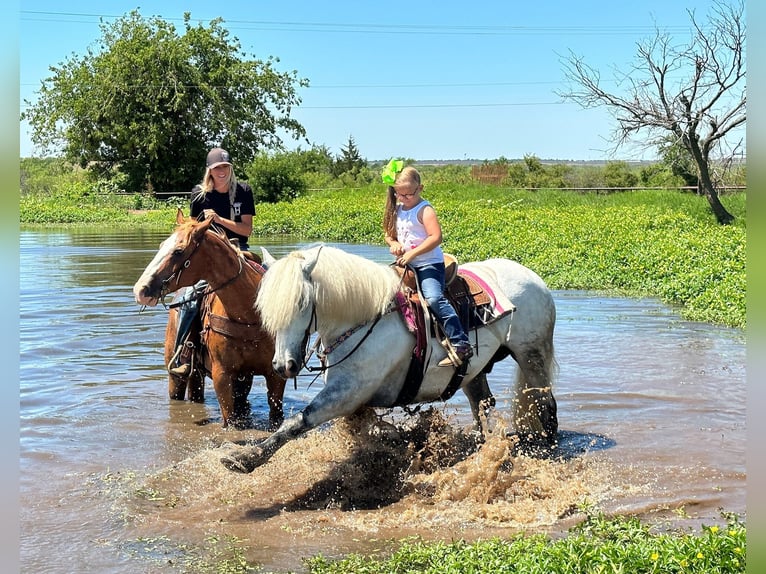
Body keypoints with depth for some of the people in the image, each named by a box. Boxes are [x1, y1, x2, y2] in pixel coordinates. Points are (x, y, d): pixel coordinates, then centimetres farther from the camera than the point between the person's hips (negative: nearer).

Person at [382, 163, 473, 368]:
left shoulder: (424, 210, -11)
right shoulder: (397, 210, 12)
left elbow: (436, 237, -22)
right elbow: (389, 235, 22)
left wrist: (412, 253, -24)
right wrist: (393, 244, -2)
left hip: (429, 264, -9)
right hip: (407, 265, 9)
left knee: (434, 298, -27)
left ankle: (461, 344, -29)